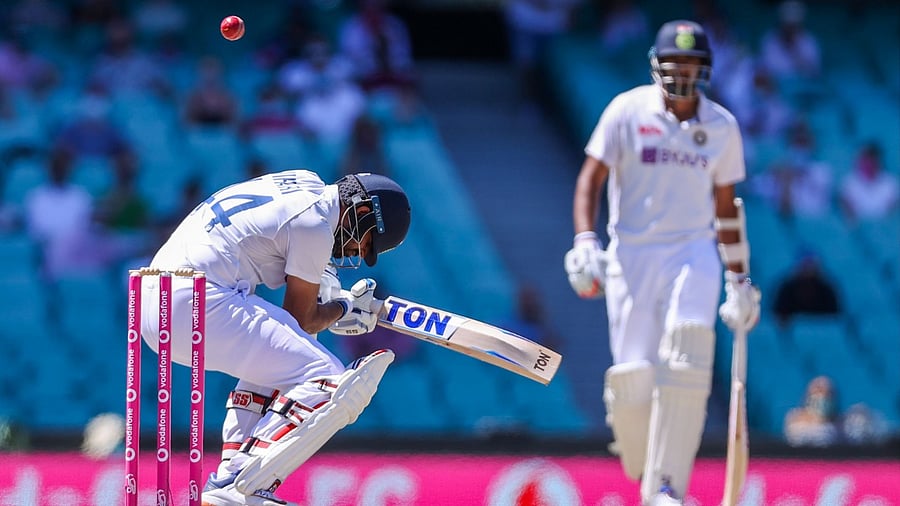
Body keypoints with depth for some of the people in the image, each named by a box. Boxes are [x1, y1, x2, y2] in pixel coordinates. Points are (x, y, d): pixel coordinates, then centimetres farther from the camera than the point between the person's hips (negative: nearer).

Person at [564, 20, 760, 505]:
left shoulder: (722, 126, 7)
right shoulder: (628, 110, -2)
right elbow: (591, 179, -4)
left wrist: (738, 279, 17)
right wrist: (584, 241, -19)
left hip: (693, 252, 1)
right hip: (631, 252, -1)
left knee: (686, 362, -22)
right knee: (632, 379, -8)